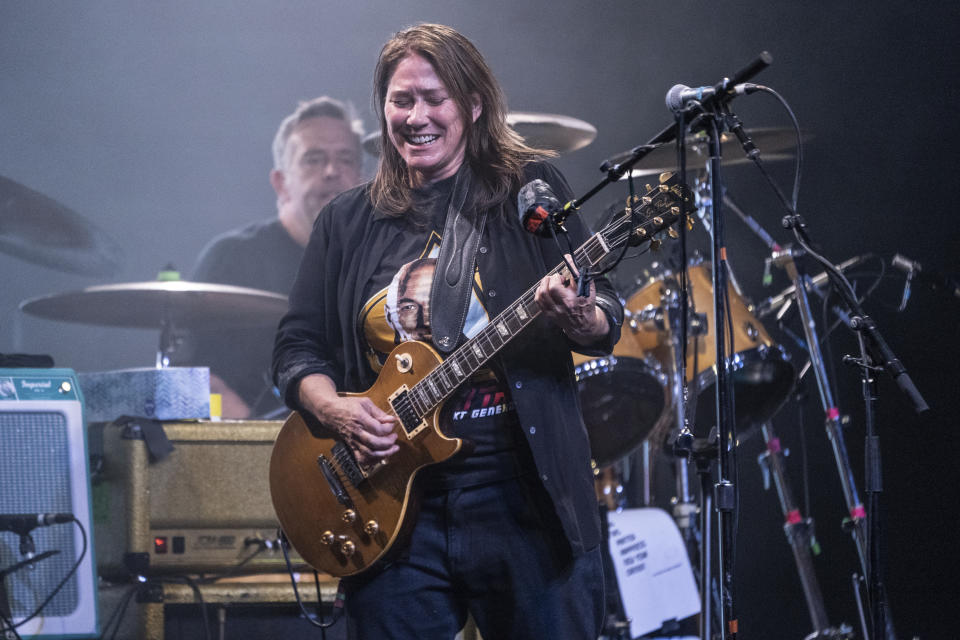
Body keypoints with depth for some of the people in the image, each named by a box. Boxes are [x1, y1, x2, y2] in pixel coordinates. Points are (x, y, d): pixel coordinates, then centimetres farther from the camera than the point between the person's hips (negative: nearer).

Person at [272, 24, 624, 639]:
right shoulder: (348, 222, 13)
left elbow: (608, 322, 0)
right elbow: (298, 347, 12)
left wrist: (577, 318, -23)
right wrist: (336, 409, -9)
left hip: (525, 495, -2)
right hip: (392, 504, 3)